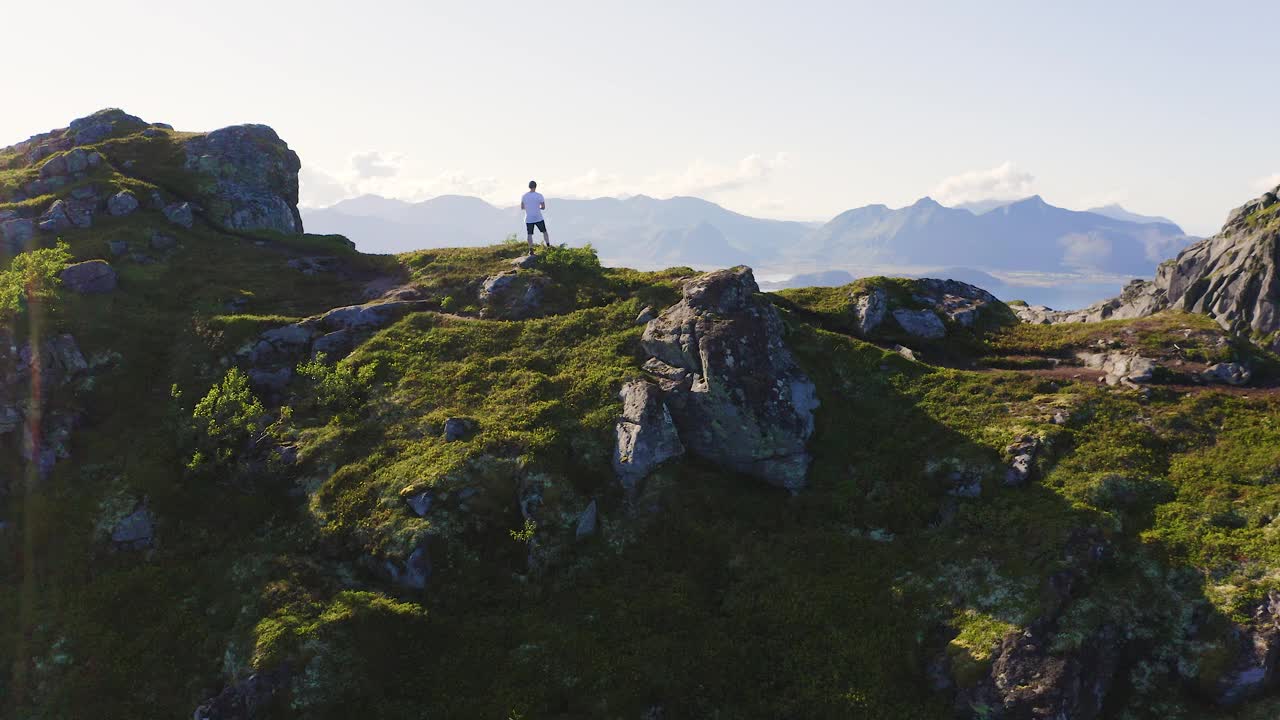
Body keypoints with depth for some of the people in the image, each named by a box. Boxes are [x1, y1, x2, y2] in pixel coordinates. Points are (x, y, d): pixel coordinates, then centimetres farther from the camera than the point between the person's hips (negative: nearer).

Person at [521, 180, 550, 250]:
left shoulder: (524, 196, 0)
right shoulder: (539, 195, -9)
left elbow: (522, 207, 8)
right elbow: (543, 207, -6)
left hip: (528, 219, 2)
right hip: (538, 218, -2)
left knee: (530, 234, 5)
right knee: (544, 232, 14)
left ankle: (531, 250, -1)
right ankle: (548, 246, 13)